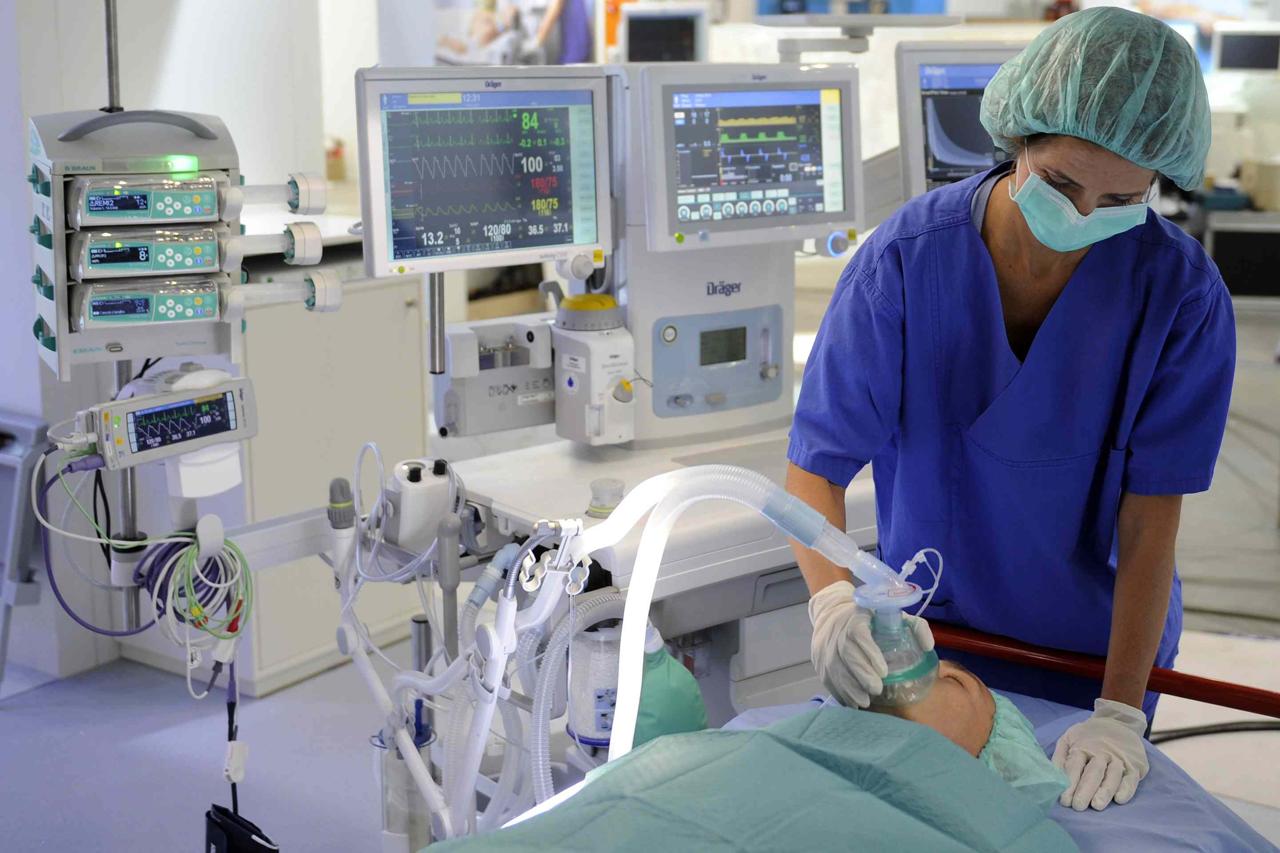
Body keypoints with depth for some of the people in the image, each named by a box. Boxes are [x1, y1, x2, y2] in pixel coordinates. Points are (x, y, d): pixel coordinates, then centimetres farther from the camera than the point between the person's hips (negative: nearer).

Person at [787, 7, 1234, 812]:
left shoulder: (1180, 293, -21)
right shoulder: (907, 259, -22)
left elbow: (1151, 516, -20)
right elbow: (817, 466, -20)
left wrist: (1121, 713, -25)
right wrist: (832, 596, -39)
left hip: (1097, 648, 0)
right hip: (928, 632, 0)